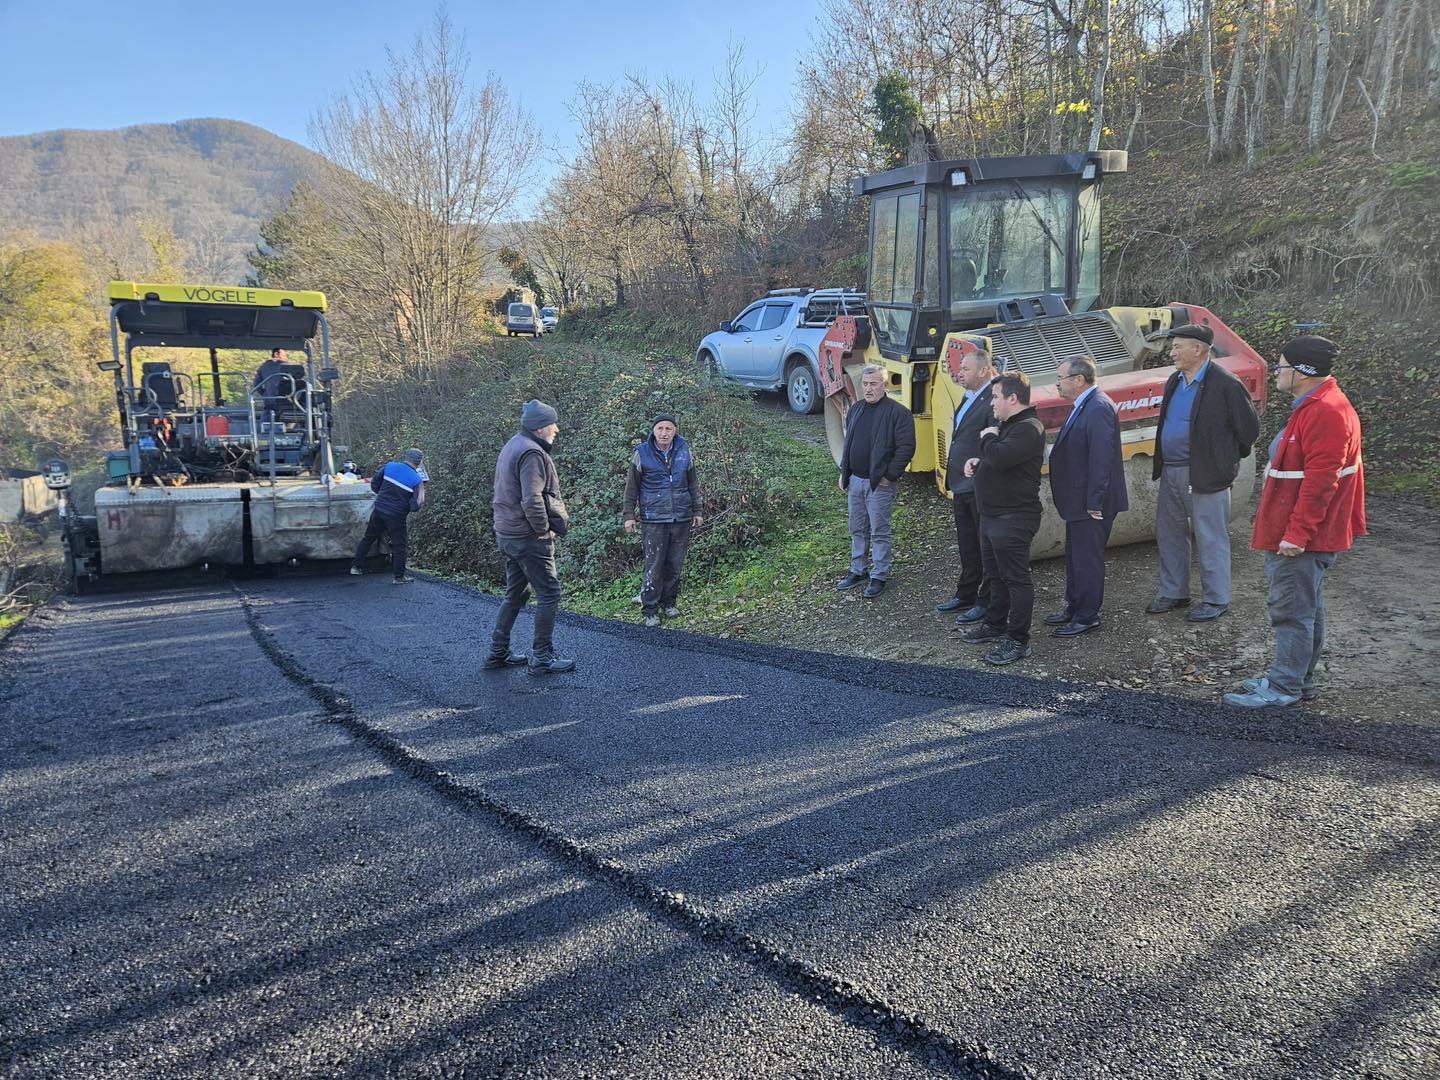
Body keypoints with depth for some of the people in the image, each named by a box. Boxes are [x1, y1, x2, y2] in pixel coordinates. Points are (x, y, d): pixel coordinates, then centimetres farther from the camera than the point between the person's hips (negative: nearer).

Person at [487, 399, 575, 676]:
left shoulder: (512, 447, 15)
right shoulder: (531, 453, -18)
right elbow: (532, 500, -28)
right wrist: (543, 529, -14)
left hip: (507, 533, 10)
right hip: (528, 537, -10)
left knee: (515, 594, 19)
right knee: (549, 594, -1)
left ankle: (498, 652, 25)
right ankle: (542, 657, 4)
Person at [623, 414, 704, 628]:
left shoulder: (683, 451, 6)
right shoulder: (642, 454, -2)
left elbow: (693, 484, 14)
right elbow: (631, 487, 2)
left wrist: (697, 511, 14)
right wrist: (629, 515, -1)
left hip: (681, 519, 3)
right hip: (653, 520, -3)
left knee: (675, 564, 8)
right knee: (654, 566, -4)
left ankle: (669, 602, 23)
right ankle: (650, 610, 3)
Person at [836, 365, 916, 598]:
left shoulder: (898, 412, -12)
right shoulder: (856, 409, 11)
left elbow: (906, 448, -15)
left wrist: (890, 476, -15)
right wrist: (844, 473, 14)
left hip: (879, 483, -7)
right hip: (855, 480, 7)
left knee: (879, 531, 1)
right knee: (857, 529, 15)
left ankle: (879, 576, 10)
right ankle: (858, 571, 27)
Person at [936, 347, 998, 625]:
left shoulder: (992, 401, -17)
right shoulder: (968, 399, 14)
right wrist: (954, 482, 17)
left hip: (980, 489, -10)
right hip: (962, 487, 10)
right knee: (967, 545, 20)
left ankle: (987, 601, 13)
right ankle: (966, 595, 32)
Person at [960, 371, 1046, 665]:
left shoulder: (1028, 429, -19)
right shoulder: (1008, 425, 15)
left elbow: (999, 457, -33)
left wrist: (988, 438, -12)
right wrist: (979, 461, 7)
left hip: (1013, 518, -11)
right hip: (992, 516, 11)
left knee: (1016, 578, -4)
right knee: (996, 574, 21)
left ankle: (1018, 641, 1)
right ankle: (995, 624, 35)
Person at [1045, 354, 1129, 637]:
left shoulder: (1098, 408, -20)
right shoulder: (1083, 406, 12)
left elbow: (1101, 458, -24)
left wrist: (1094, 503, -24)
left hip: (1091, 503, -10)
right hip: (1078, 501, 10)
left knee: (1087, 559, 1)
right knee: (1075, 557, 20)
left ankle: (1087, 618, 13)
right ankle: (1074, 609, 33)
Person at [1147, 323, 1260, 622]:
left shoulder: (1225, 385, -14)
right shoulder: (1174, 382, 10)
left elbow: (1249, 428, -7)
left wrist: (1225, 461, 3)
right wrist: (1161, 466, 16)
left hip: (1204, 476, -8)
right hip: (1170, 473, 8)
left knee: (1210, 541, 3)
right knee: (1169, 535, 16)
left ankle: (1216, 600, 15)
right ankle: (1174, 593, 29)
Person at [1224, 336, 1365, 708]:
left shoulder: (1325, 413, -20)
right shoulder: (1313, 407, 14)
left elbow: (1321, 481, -25)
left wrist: (1297, 533, -24)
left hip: (1300, 538, -11)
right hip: (1296, 533, 11)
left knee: (1292, 609, -4)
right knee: (1305, 608, 16)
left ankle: (1284, 687, 3)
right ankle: (1297, 679, 26)